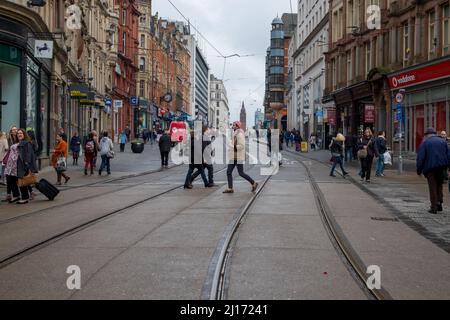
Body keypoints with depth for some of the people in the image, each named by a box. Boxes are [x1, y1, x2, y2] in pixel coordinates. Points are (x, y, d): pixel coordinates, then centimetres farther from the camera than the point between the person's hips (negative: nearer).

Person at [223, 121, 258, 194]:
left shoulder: (240, 134, -15)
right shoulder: (235, 134, 15)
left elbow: (242, 146, -23)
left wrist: (232, 147, -20)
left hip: (238, 157, -10)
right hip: (233, 157, 10)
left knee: (241, 173, -5)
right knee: (229, 171, 3)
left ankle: (253, 183, 8)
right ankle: (230, 188, 3)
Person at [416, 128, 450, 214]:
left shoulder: (425, 143, -2)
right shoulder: (443, 141, 10)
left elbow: (420, 157, -7)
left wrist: (419, 170, -2)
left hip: (430, 168, -3)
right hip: (441, 168, 3)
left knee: (433, 187, 2)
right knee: (439, 185, 19)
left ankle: (434, 207, 1)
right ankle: (439, 203, 11)